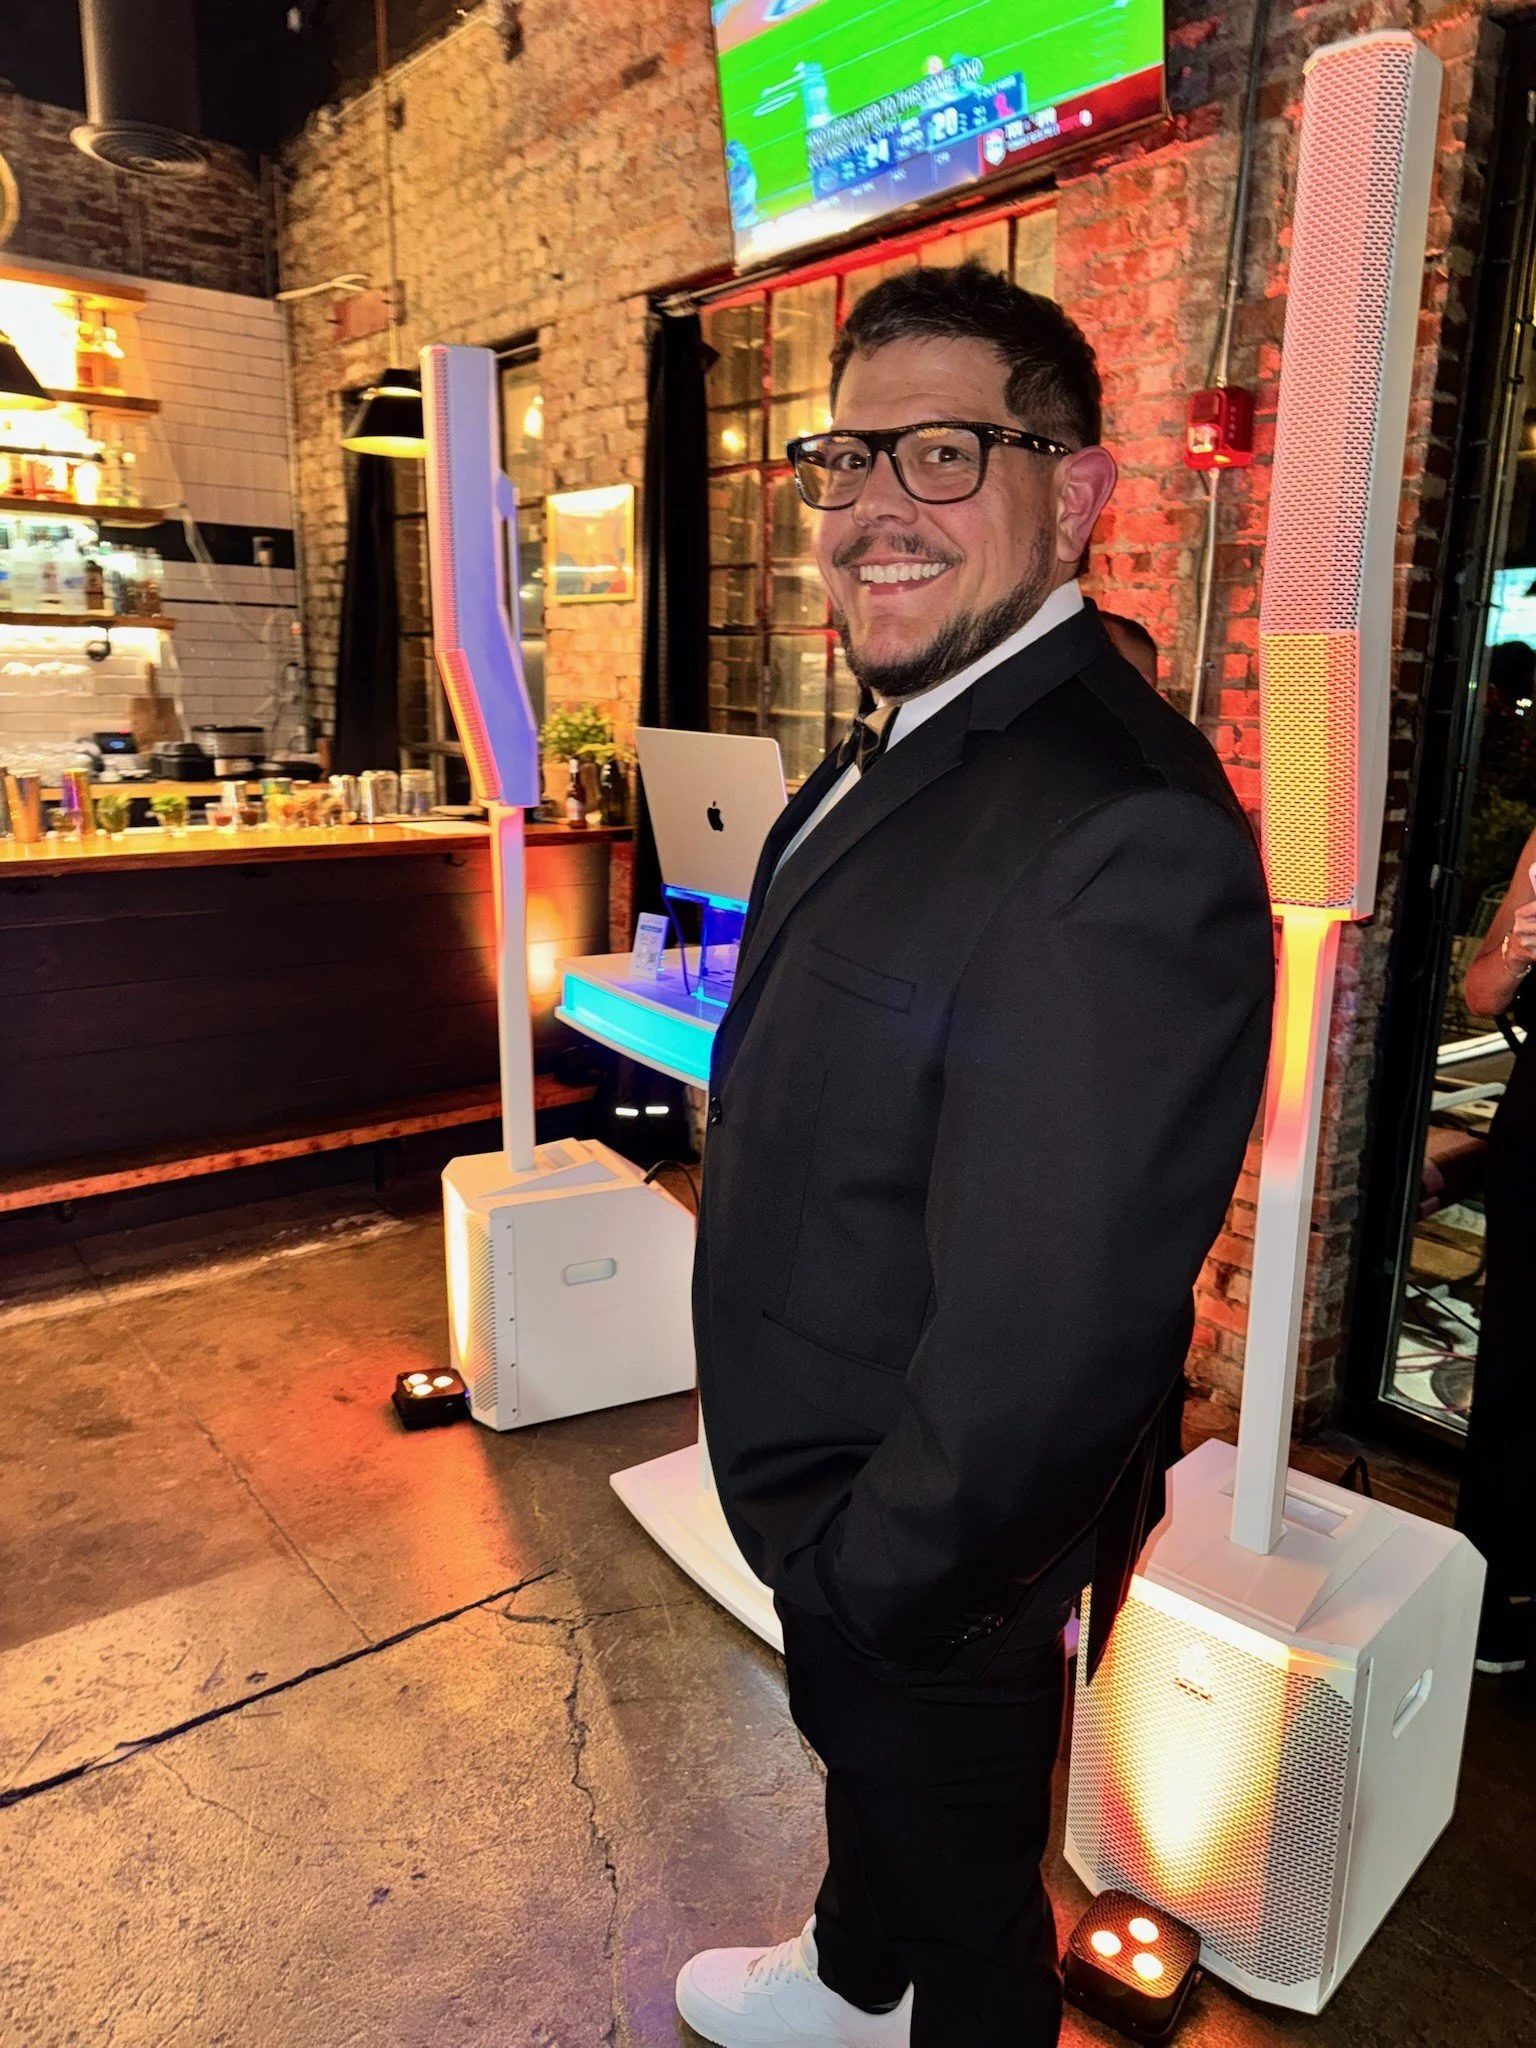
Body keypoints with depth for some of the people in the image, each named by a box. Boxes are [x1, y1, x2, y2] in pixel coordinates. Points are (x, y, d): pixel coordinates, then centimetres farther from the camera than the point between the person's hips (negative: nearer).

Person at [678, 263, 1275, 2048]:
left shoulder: (1120, 830, -34)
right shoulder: (897, 752, 1)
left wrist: (874, 1574, -16)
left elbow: (1051, 1341, -32)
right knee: (861, 1764, 35)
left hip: (938, 1570, -9)